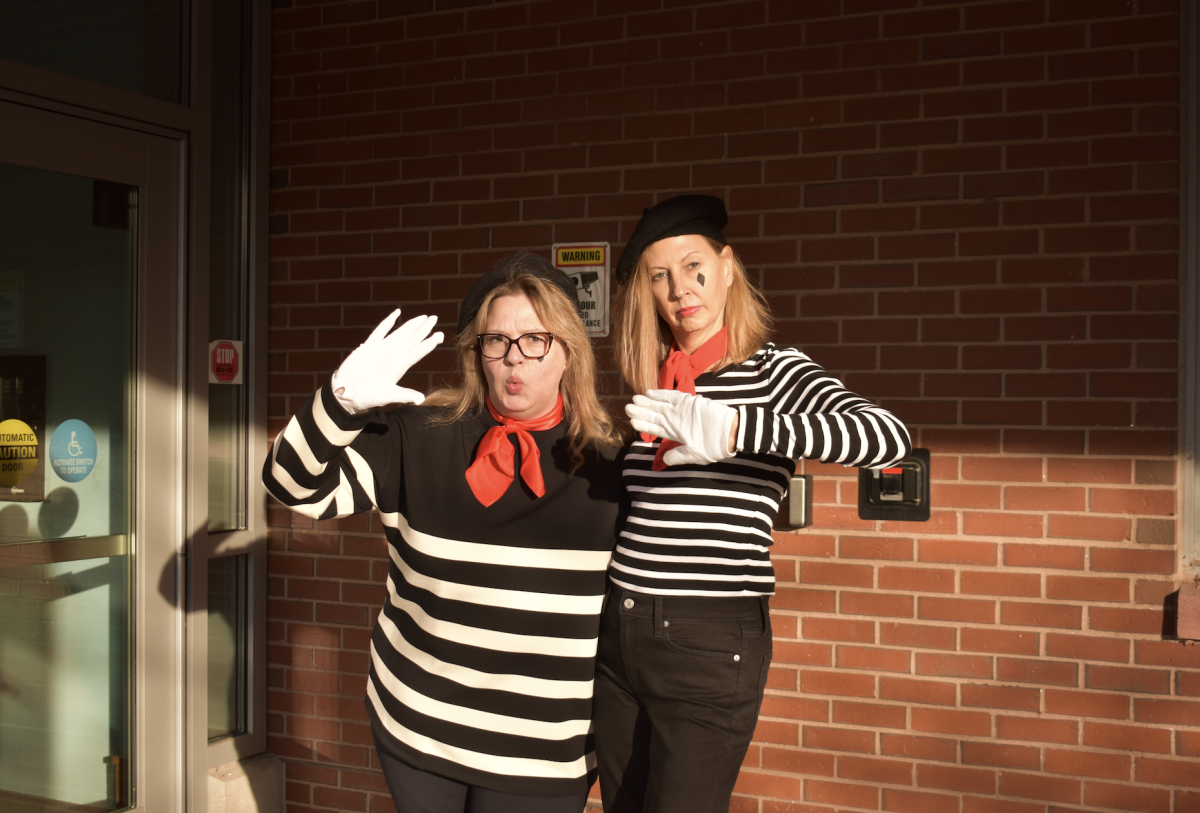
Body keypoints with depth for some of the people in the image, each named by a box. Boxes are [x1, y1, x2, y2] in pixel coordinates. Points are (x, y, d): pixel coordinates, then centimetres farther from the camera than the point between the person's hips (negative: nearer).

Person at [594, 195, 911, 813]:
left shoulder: (773, 373, -6)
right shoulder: (650, 388, 9)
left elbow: (888, 439, -26)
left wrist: (733, 427, -33)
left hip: (709, 643, -5)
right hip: (619, 632, 6)